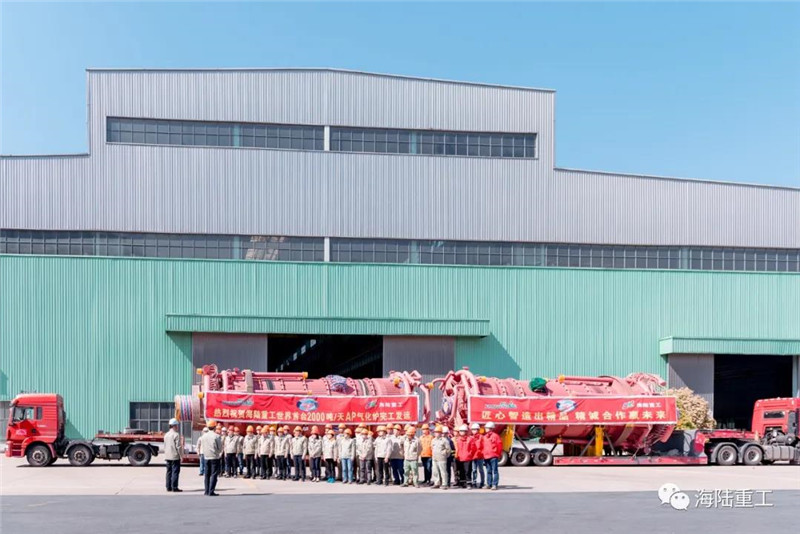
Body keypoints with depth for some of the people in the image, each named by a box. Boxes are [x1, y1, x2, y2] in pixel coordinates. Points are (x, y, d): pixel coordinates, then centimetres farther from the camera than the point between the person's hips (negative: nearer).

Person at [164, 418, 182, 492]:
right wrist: (181, 455, -8)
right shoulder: (176, 434, -13)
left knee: (169, 472, 12)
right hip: (175, 456, -8)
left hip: (168, 457, 8)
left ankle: (168, 487, 14)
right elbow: (178, 446, -15)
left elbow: (165, 446, 16)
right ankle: (174, 487, -6)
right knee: (175, 471, -4)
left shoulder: (166, 434, 11)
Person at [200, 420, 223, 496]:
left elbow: (203, 447, 10)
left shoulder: (204, 436, 4)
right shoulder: (217, 436, -11)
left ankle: (206, 491, 16)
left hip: (206, 457, 5)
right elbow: (220, 448, -5)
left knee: (206, 474, 13)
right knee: (214, 475, -2)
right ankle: (211, 492, -5)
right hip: (215, 457, -5)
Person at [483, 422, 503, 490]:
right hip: (486, 456, 7)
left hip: (493, 456, -7)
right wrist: (483, 454, 13)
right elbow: (483, 446, 21)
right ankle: (489, 484, 17)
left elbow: (499, 445, -5)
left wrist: (499, 454, -3)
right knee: (488, 471, 12)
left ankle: (495, 485, -7)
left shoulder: (495, 436, -4)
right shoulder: (484, 437, 16)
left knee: (494, 471, -6)